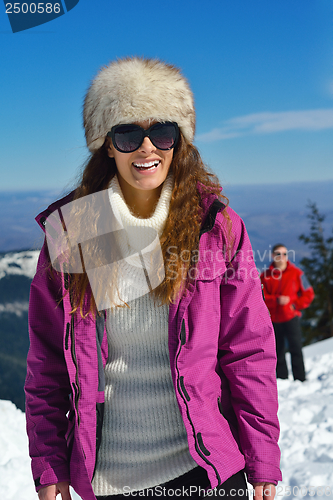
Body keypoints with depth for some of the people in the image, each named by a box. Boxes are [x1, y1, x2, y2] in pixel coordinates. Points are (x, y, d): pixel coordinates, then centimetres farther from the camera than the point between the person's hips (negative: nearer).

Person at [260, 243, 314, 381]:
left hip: (291, 318, -2)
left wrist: (296, 305, -7)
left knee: (295, 349, -4)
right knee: (278, 352, 9)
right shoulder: (265, 275, 3)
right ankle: (281, 378, 19)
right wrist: (276, 300, -17)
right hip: (273, 319, 2)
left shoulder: (296, 273, 2)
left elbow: (308, 293, 5)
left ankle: (300, 380, 1)